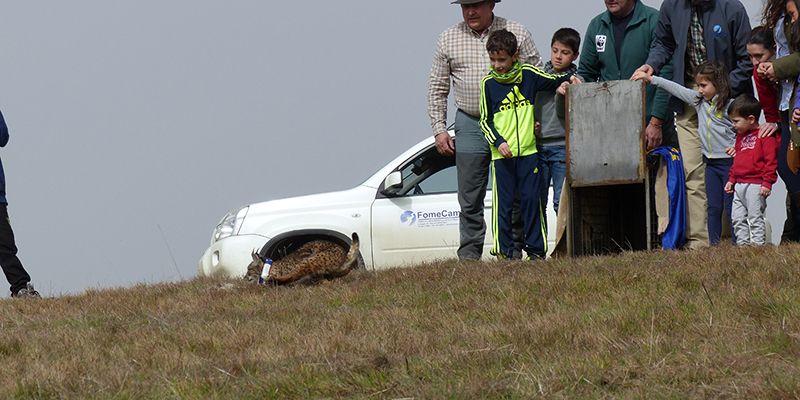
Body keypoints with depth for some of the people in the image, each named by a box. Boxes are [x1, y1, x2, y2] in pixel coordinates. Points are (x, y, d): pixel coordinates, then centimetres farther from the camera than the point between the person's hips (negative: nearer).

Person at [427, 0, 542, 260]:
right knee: (470, 199, 2)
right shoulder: (449, 39, 8)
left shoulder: (517, 34, 2)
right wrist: (439, 129, 5)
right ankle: (469, 255, 7)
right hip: (470, 125, 2)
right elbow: (437, 88, 12)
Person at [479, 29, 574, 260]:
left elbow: (553, 82, 15)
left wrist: (568, 79, -5)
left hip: (528, 151, 1)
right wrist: (498, 142, -8)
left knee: (532, 199, 2)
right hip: (502, 154, -1)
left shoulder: (528, 75, 3)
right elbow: (485, 120, 5)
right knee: (503, 204, 0)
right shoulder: (488, 84, 2)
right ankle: (504, 252, 4)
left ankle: (536, 249, 8)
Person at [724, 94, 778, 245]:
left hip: (755, 186, -9)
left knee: (755, 217, -7)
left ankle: (758, 243, -4)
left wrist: (767, 183, -18)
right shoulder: (741, 136, 18)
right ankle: (742, 243, 15)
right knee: (738, 218, 9)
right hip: (739, 186, 9)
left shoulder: (765, 136, -10)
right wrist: (731, 180, 23)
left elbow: (771, 161, -14)